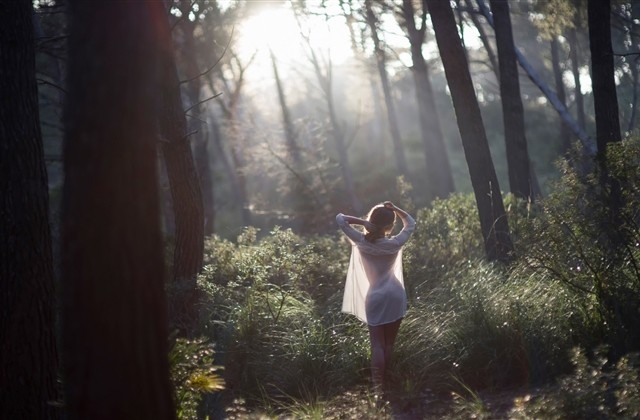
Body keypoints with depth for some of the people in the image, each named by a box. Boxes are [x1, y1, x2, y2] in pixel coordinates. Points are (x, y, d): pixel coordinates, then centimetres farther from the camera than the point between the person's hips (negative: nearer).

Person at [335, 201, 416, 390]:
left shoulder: (362, 242, -10)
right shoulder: (394, 244, -8)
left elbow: (340, 218, -6)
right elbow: (411, 224, 7)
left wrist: (361, 221, -16)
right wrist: (395, 209, -7)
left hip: (375, 298, 0)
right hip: (395, 296, 0)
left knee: (377, 344, -1)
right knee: (389, 344, 9)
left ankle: (377, 384, -15)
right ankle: (386, 382, 12)